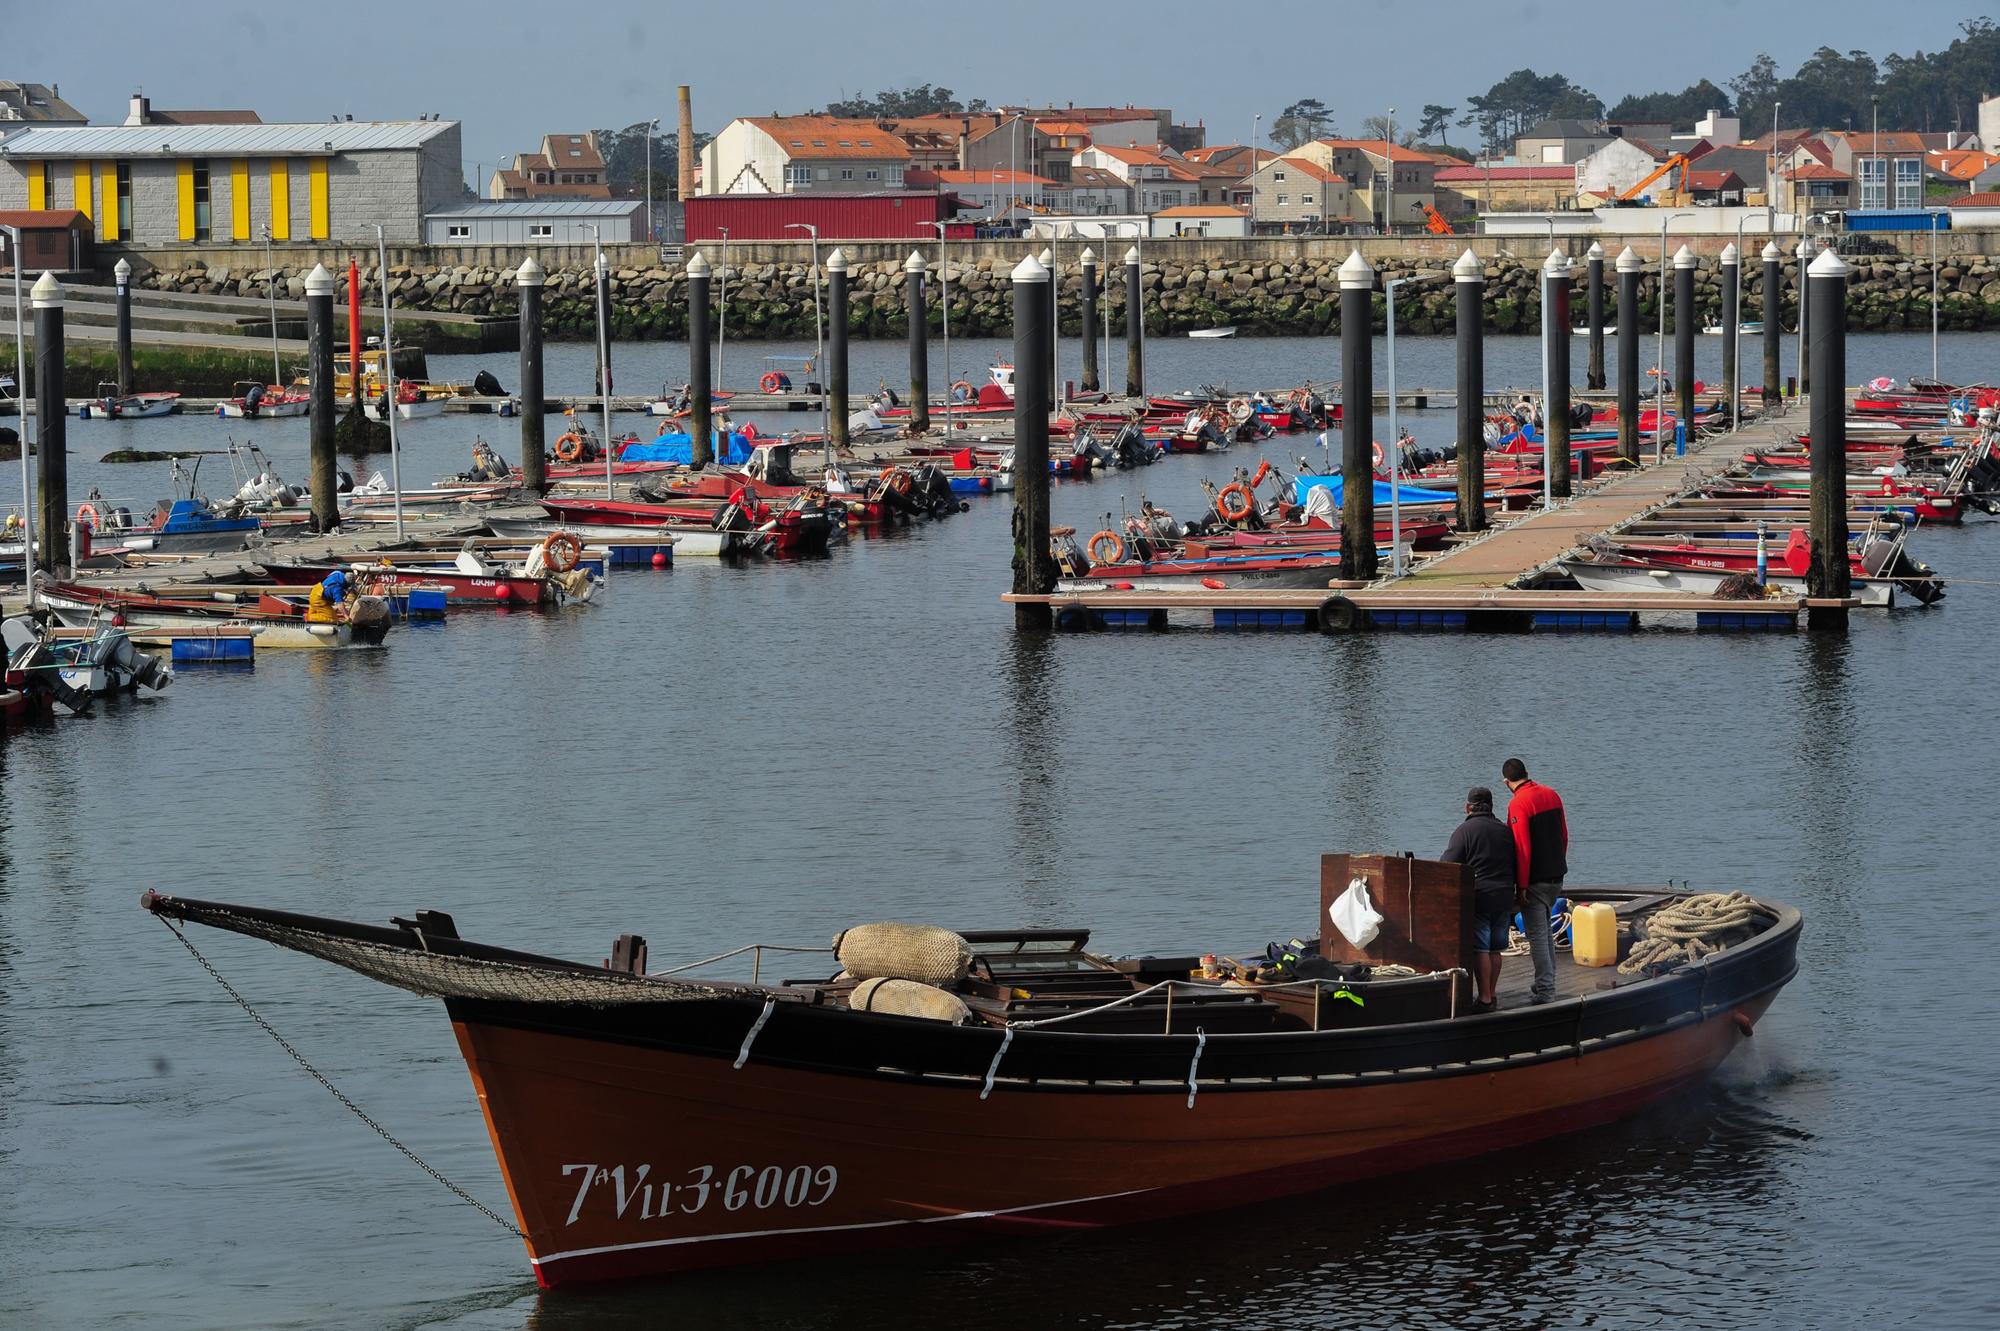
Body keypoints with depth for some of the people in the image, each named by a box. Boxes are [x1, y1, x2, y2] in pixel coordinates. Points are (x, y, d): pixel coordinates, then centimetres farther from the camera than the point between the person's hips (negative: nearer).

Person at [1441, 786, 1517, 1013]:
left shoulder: (1464, 831, -7)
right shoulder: (1505, 830, 11)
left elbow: (1448, 865, -10)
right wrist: (1515, 889, 25)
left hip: (1478, 897, -6)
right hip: (1505, 897, 6)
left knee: (1480, 949, -4)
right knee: (1495, 949, 13)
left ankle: (1485, 998, -7)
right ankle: (1491, 995, 18)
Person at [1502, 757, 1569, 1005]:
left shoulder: (1518, 803, -16)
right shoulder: (1552, 795, 8)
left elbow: (1522, 847, -20)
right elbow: (1564, 836, 14)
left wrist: (1522, 886, -16)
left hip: (1535, 881, -8)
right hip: (1556, 877, 8)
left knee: (1536, 934, -3)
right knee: (1545, 931, 19)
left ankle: (1544, 990, -4)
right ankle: (1547, 984, 22)